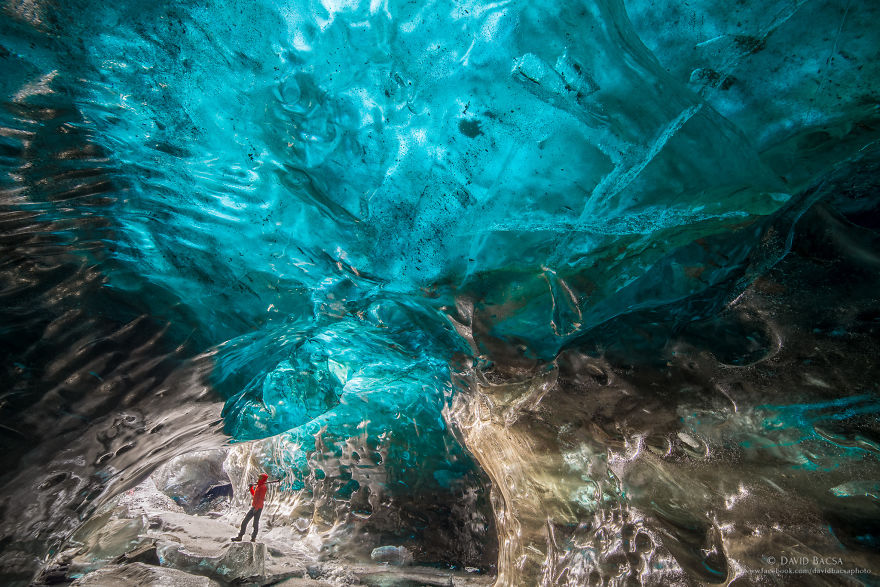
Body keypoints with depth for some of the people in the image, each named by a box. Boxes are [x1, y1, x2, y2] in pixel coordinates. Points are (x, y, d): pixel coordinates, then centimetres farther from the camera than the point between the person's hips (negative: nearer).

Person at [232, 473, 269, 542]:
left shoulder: (263, 487, -14)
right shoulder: (258, 486, 14)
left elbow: (261, 499, -21)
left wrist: (256, 508, -24)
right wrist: (251, 488, 16)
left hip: (258, 508, -9)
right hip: (253, 507, 9)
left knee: (256, 523, 0)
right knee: (245, 521, 9)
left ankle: (253, 538, 12)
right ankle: (239, 537, 16)